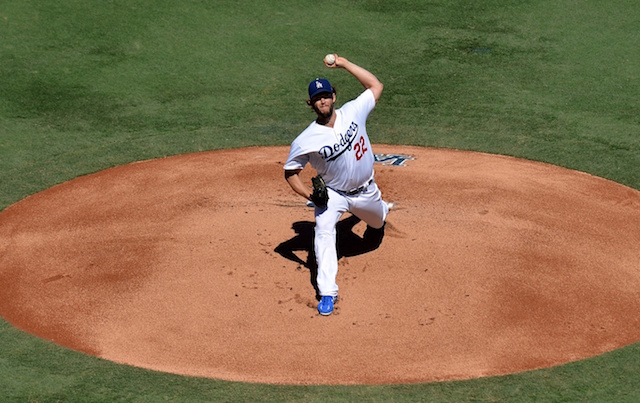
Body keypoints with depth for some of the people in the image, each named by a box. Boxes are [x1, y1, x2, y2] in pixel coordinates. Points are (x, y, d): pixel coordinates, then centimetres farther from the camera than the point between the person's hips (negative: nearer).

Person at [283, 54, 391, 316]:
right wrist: (309, 194, -26)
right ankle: (327, 292, -22)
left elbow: (376, 86, -7)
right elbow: (290, 172, -11)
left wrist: (344, 64, -13)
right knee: (323, 232, -26)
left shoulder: (352, 112, -16)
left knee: (377, 221, 27)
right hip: (332, 194, -3)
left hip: (365, 191, 3)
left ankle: (381, 211, 69)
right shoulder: (306, 141, -23)